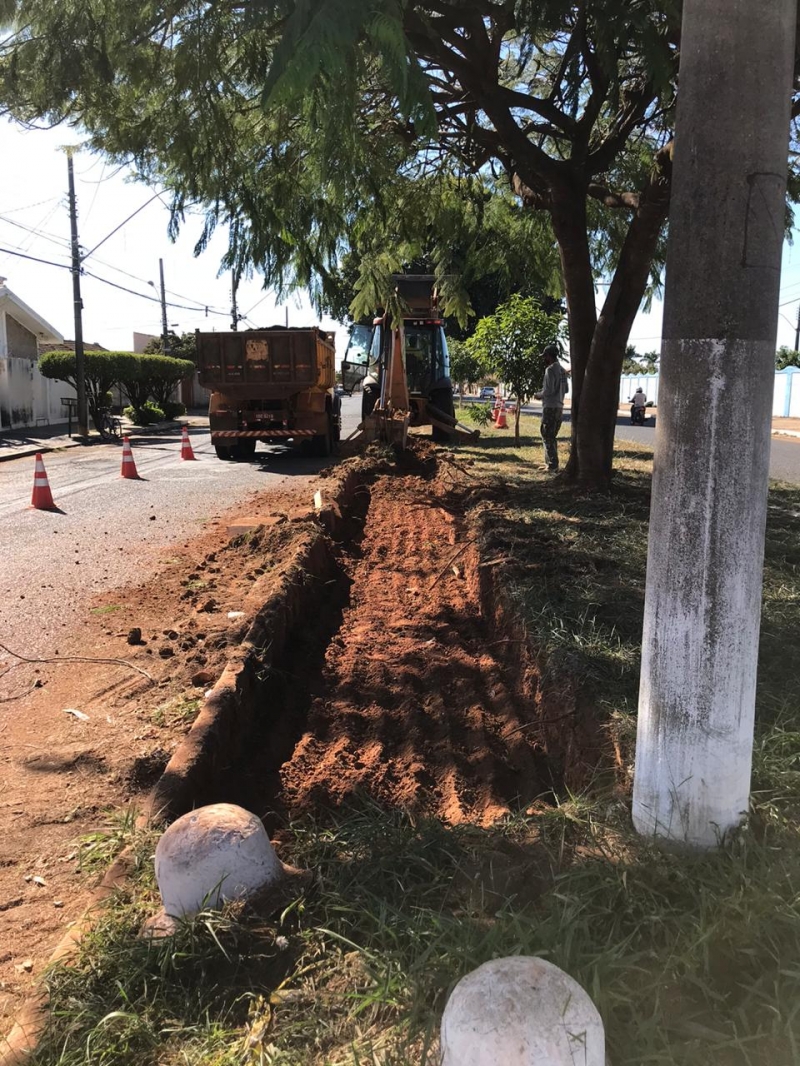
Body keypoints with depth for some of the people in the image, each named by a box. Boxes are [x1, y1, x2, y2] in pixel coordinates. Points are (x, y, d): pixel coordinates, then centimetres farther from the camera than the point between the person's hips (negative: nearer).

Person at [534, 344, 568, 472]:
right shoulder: (562, 370, 12)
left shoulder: (550, 369, -14)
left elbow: (548, 390, -19)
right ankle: (550, 463, 22)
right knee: (552, 437, 16)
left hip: (550, 407, -9)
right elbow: (565, 389, 17)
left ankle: (552, 466, -6)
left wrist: (538, 395, -2)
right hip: (559, 406, 9)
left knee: (547, 437, -5)